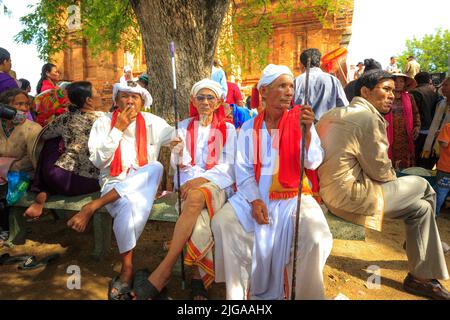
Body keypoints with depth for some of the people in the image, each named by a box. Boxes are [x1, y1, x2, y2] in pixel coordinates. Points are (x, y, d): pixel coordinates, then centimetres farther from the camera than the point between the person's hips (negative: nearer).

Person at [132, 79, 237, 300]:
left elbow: (228, 167, 2)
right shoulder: (184, 127, 18)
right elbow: (178, 164, 8)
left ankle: (161, 274, -35)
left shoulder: (228, 129, 13)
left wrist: (202, 178, -16)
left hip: (217, 185, -2)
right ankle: (200, 277, -23)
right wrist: (179, 154, -18)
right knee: (198, 219, -35)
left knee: (196, 196, -38)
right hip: (188, 184, 2)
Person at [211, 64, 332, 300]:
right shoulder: (249, 128, 5)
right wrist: (254, 200, -14)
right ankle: (236, 292, -1)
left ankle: (305, 293, 2)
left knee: (315, 236, -27)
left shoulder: (300, 120, 1)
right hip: (255, 195, 2)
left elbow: (312, 163, -8)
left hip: (293, 196, -1)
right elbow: (243, 170, 1)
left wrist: (306, 130, -25)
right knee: (222, 222, -20)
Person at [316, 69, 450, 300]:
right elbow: (380, 171, -14)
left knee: (420, 207, 16)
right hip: (350, 195, -9)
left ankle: (421, 277, 26)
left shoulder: (339, 113, 13)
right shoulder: (368, 117, -16)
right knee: (422, 186, 8)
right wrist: (394, 179, 10)